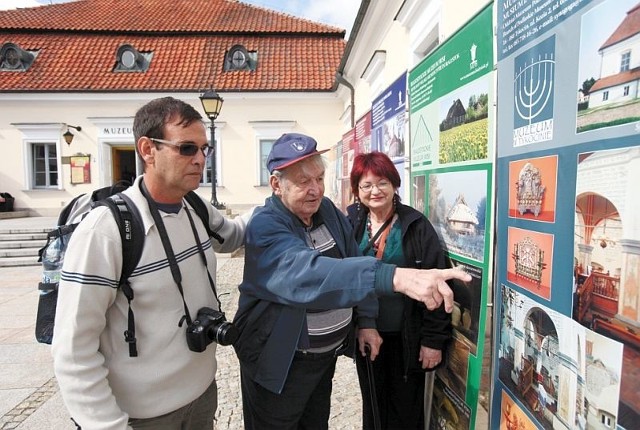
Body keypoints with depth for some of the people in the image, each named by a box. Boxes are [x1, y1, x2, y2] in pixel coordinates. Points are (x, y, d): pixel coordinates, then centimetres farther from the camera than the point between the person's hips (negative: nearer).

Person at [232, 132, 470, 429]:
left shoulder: (328, 211, -3)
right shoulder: (265, 227, -26)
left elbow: (354, 263, 4)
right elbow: (309, 272, -44)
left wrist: (366, 320, -1)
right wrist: (396, 277, -55)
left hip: (328, 352, 6)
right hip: (279, 361, -6)